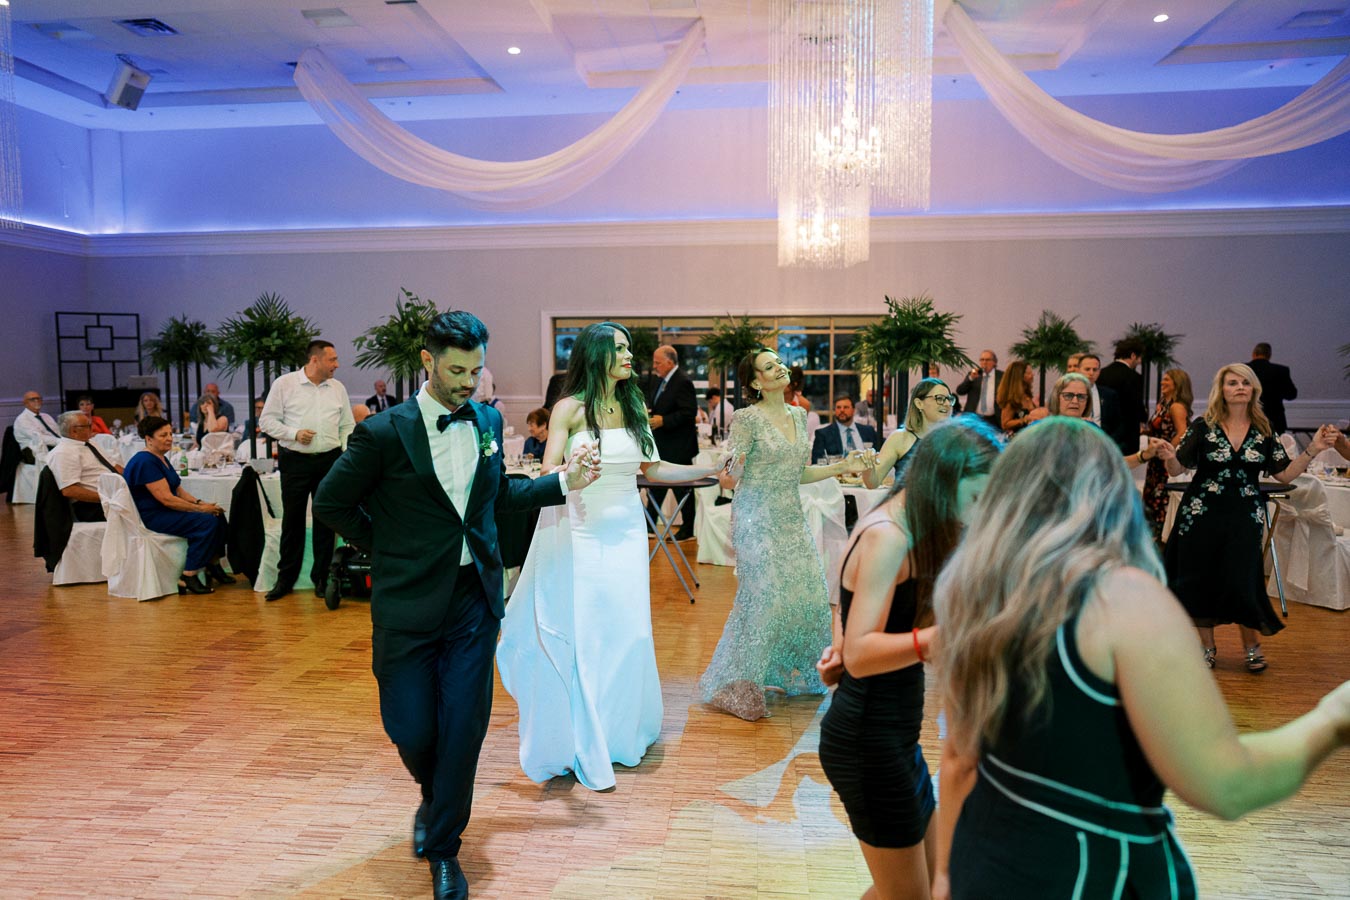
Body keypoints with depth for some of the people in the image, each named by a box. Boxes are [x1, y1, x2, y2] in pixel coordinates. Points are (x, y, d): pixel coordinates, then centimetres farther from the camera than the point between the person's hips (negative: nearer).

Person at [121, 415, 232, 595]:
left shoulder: (161, 459, 15)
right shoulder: (145, 462, -19)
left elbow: (178, 489, 15)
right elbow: (167, 499, -24)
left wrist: (199, 503, -3)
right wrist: (200, 508, -19)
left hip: (163, 512, 10)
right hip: (148, 518, -10)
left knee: (217, 515, 0)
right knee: (206, 521, -24)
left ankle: (213, 566, 9)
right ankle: (187, 579, -20)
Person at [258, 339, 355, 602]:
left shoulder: (338, 388, 8)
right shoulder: (284, 384, -2)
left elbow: (347, 426, 13)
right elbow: (267, 420, -1)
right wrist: (294, 434, -15)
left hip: (330, 461, 3)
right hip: (295, 461, -3)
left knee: (325, 520, 6)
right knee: (292, 520, 5)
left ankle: (321, 577, 16)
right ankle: (286, 578, 16)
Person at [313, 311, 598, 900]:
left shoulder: (488, 421, 4)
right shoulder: (384, 433, -10)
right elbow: (331, 503, 0)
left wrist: (563, 483, 8)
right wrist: (387, 549, 2)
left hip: (475, 598, 3)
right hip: (408, 605, -3)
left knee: (463, 729, 4)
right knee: (410, 729, 6)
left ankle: (443, 848, 25)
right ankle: (434, 798, 41)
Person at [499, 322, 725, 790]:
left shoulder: (633, 407, 9)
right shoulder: (570, 408, -6)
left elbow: (652, 468, 12)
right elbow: (547, 474, -12)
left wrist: (711, 469, 10)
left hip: (627, 529, 5)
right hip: (583, 532, -4)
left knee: (626, 632, 7)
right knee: (583, 635, 0)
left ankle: (621, 731, 25)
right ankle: (585, 746, 12)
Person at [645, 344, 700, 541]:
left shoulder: (683, 382, -16)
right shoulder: (657, 381, 11)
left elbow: (689, 412, -23)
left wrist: (663, 420, -25)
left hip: (678, 447, -9)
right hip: (660, 446, 9)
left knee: (682, 488, 2)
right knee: (655, 485, 13)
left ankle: (688, 529, 14)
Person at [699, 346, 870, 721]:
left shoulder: (799, 415, 10)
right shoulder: (746, 419, -11)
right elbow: (732, 477, -13)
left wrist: (843, 466, 9)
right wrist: (729, 474, -35)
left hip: (791, 518, 7)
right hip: (756, 518, -7)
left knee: (807, 593, 8)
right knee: (763, 598, -10)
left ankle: (792, 674, 29)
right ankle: (735, 687, 4)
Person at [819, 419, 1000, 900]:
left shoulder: (895, 530, 7)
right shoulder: (888, 538, -23)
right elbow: (860, 654, -31)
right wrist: (940, 636, -43)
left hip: (892, 736, 10)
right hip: (870, 744, -10)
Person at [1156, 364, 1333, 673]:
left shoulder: (1263, 430, 5)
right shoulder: (1203, 426, -3)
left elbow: (1285, 475, 4)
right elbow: (1177, 469, -5)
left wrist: (1312, 450, -6)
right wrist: (1168, 457, -26)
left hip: (1244, 516, 1)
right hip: (1201, 514, -1)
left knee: (1242, 580, -1)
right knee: (1200, 579, 5)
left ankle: (1252, 645, 24)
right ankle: (1207, 646, 25)